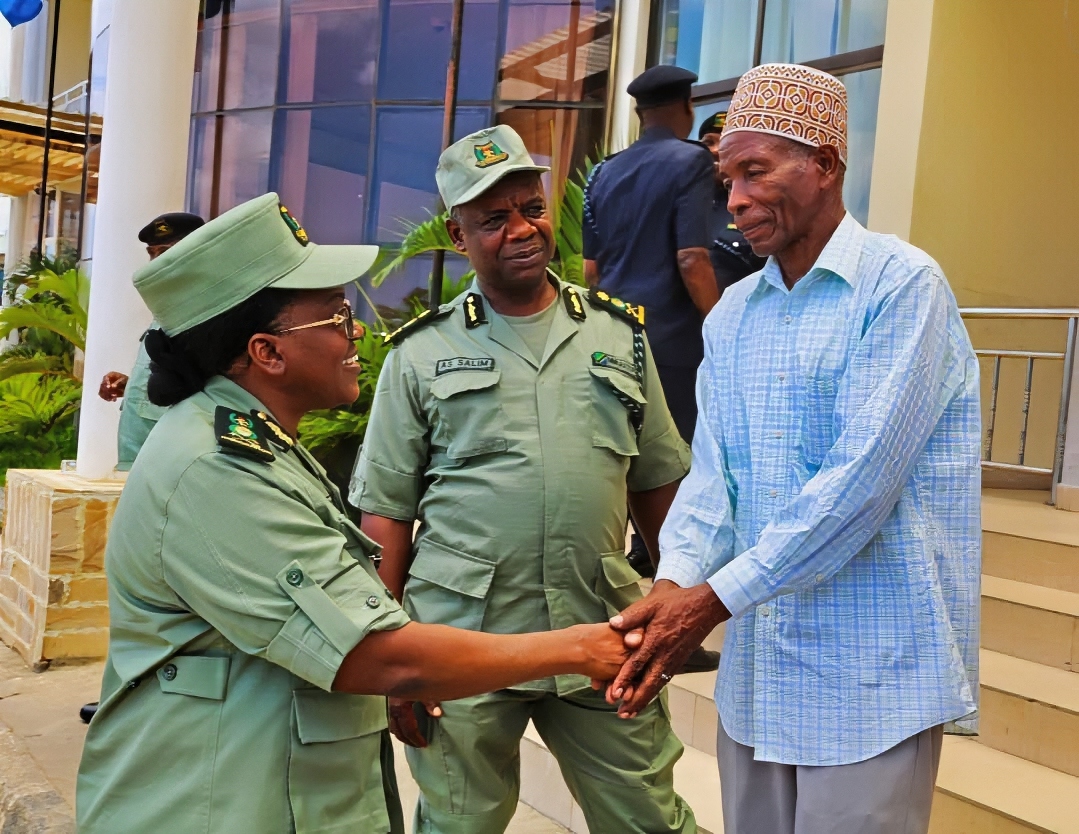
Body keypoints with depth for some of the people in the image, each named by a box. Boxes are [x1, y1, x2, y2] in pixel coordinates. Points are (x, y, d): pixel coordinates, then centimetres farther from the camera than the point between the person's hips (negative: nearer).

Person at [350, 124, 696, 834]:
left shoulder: (618, 334, 8)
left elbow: (658, 484, 14)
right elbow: (386, 512, 1)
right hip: (463, 646, -1)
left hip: (604, 640, 2)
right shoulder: (421, 354, 2)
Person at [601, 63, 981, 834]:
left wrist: (716, 598, -20)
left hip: (872, 671, -6)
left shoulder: (902, 285, -12)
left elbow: (860, 480, -21)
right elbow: (712, 473, 2)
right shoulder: (730, 316, 9)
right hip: (757, 663, 6)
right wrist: (675, 585, -16)